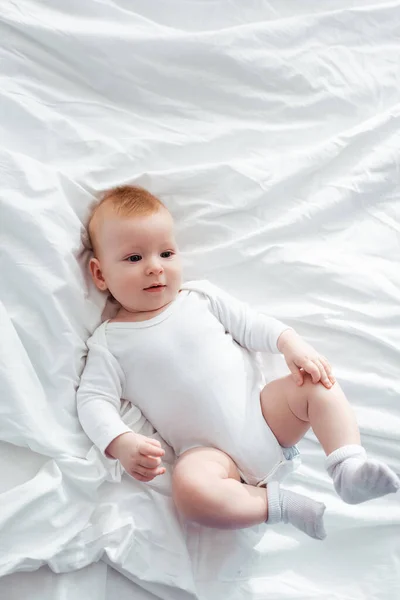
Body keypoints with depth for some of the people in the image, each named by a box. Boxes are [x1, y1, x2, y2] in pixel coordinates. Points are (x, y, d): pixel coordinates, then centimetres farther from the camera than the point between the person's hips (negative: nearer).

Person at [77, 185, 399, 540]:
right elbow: (94, 399, -4)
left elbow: (250, 324, 11)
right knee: (188, 486, -35)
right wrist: (120, 442, -23)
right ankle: (282, 504, -22)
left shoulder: (199, 297, 11)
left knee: (317, 382, -17)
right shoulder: (109, 341, 3)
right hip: (209, 451, -3)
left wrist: (292, 343, -9)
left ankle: (348, 467, -18)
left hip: (261, 411, 4)